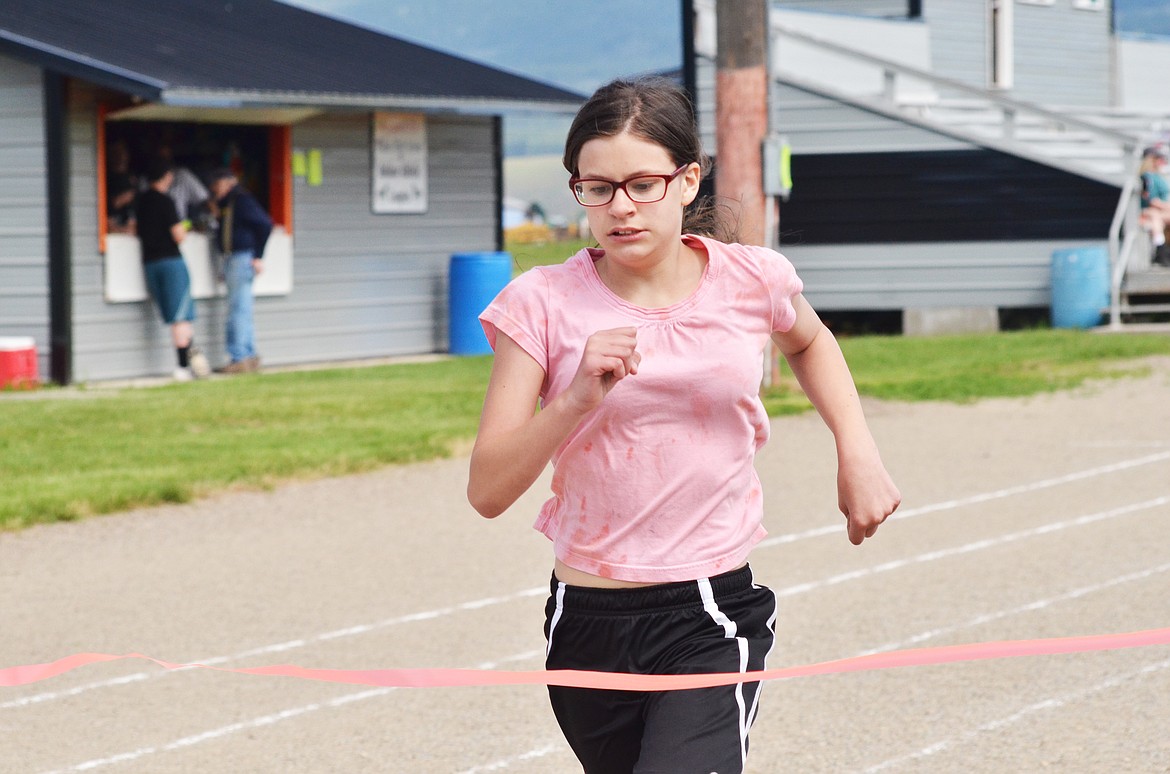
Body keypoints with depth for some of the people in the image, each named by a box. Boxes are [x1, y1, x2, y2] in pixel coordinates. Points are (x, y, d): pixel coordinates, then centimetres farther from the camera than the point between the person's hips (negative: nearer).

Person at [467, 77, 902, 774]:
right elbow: (487, 492, -10)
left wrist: (858, 451, 11)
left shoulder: (751, 280, -2)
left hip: (713, 621, -2)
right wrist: (576, 399, -24)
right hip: (588, 626, 2)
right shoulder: (543, 304, -6)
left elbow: (809, 343, 24)